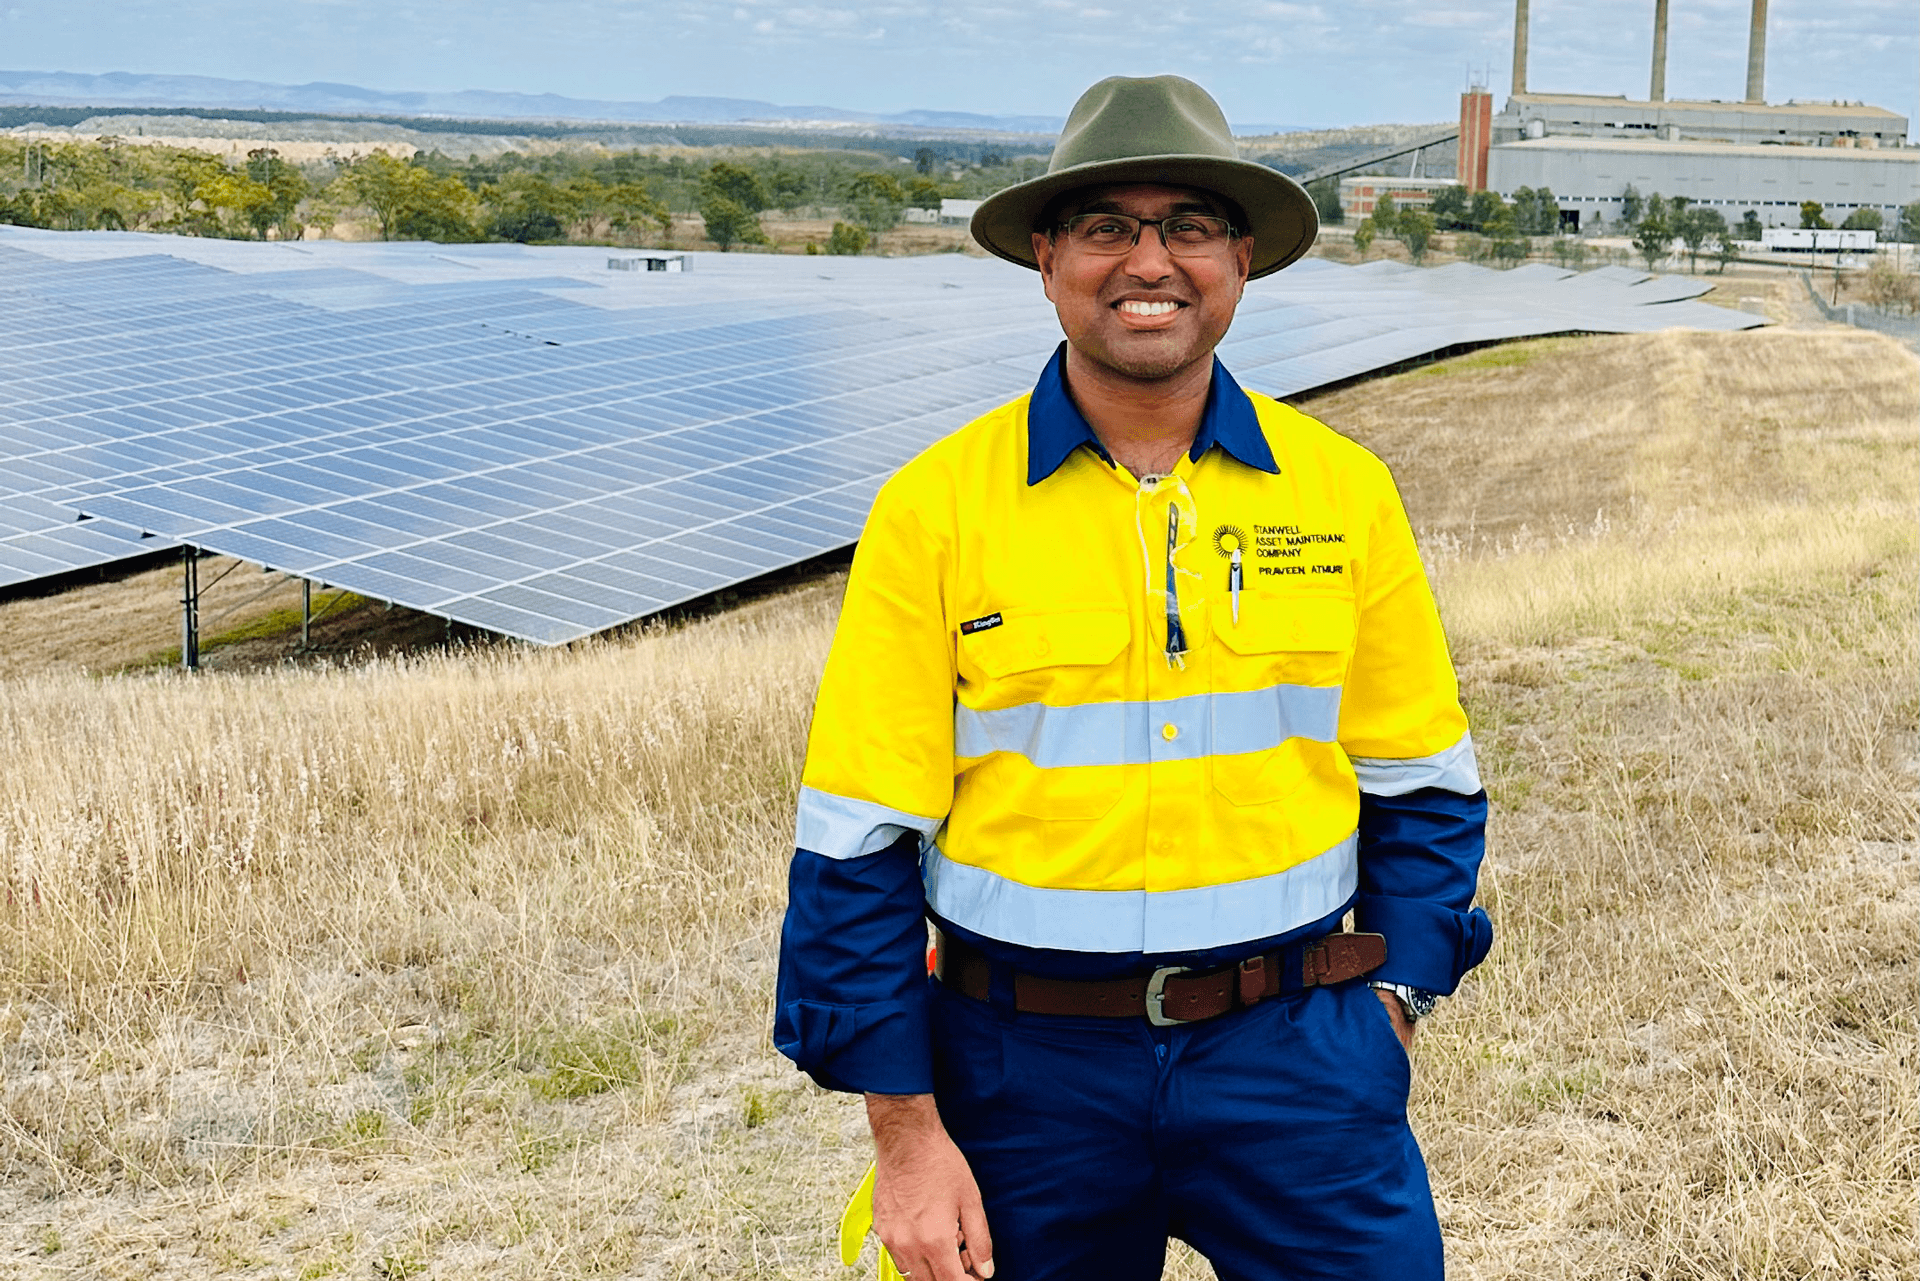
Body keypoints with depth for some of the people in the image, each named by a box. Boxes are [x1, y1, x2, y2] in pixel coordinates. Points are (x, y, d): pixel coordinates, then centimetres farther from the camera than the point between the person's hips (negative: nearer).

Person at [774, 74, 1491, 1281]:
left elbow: (1421, 785, 10)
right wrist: (908, 1133, -6)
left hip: (1294, 1055, 2)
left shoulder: (1344, 491, 1)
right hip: (1025, 1065, -1)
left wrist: (1390, 1001, 1)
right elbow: (860, 838, -5)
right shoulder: (935, 508, -6)